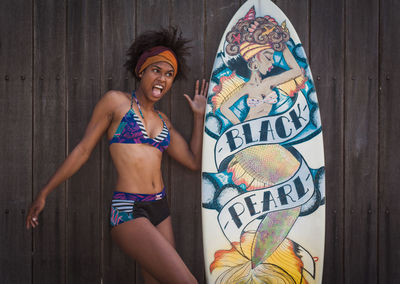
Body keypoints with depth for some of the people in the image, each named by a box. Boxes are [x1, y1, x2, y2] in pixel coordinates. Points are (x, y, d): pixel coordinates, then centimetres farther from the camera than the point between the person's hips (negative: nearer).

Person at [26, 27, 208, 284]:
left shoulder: (163, 121, 16)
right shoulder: (116, 101, 0)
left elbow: (194, 162, 12)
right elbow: (83, 150, 4)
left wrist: (200, 116, 14)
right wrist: (44, 193, 7)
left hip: (160, 211, 7)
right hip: (128, 212, -7)